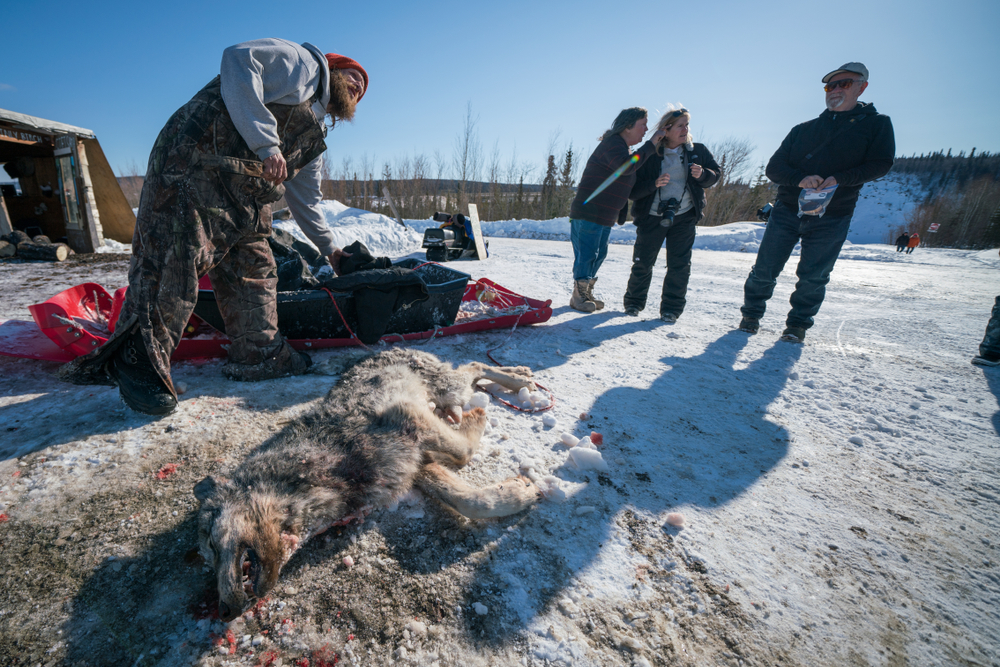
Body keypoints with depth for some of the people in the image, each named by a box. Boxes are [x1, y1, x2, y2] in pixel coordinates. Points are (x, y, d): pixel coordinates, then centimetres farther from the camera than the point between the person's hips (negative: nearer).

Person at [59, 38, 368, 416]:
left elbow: (305, 200, 30)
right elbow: (239, 60, -11)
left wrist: (328, 248, 31)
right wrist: (267, 143, -20)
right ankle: (140, 360, -10)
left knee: (253, 269, 5)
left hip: (244, 198, 9)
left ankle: (260, 357, 13)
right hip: (197, 162, -9)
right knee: (175, 259, -16)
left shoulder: (315, 138, 27)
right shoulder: (303, 62, 8)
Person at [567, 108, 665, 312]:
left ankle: (586, 293, 23)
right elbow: (625, 166, -30)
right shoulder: (612, 144, -10)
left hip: (606, 217, 10)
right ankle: (578, 296, 5)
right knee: (586, 254, -6)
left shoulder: (624, 149, 20)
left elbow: (626, 185, 25)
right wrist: (651, 145, -22)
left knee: (599, 254, 12)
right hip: (588, 213, -10)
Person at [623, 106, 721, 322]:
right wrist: (654, 183, -29)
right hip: (652, 217, -2)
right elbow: (632, 190, -12)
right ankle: (633, 302, 22)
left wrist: (702, 174, -12)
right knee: (642, 263, 2)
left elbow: (716, 173, 10)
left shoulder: (697, 150, 2)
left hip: (684, 217, 2)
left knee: (679, 265, -1)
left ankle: (671, 308, 12)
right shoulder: (648, 155, -7)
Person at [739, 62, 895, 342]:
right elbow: (773, 167, 3)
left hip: (832, 218, -1)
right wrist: (800, 179, -17)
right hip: (787, 210, 1)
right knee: (764, 269, -2)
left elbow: (880, 163, -2)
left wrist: (839, 179, -18)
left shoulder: (876, 123, 10)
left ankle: (798, 324, 18)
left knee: (813, 277, 1)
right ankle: (751, 314, 17)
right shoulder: (803, 129, 14)